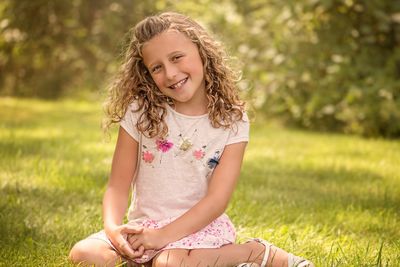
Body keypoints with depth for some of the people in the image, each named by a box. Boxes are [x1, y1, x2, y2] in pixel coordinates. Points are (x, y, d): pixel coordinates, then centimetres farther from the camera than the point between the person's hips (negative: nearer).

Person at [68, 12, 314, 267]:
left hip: (200, 226, -3)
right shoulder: (139, 112, -1)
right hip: (144, 224, 3)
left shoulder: (232, 122, -5)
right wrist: (113, 228, -21)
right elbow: (118, 185, -1)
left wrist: (165, 235, -20)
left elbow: (217, 199, -10)